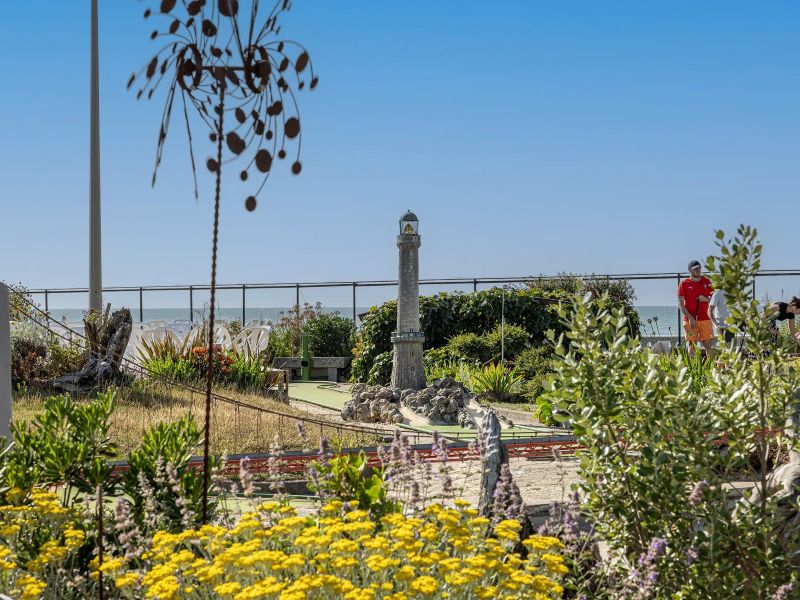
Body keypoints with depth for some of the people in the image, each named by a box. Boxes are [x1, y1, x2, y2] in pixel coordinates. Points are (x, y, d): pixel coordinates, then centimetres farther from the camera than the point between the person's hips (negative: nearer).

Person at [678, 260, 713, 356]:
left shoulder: (707, 282, 10)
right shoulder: (684, 284, 1)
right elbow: (680, 304, -3)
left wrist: (705, 299, -8)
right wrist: (690, 318, -12)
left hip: (705, 318, 2)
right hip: (690, 320, -2)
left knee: (708, 344, 0)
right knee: (692, 344, -1)